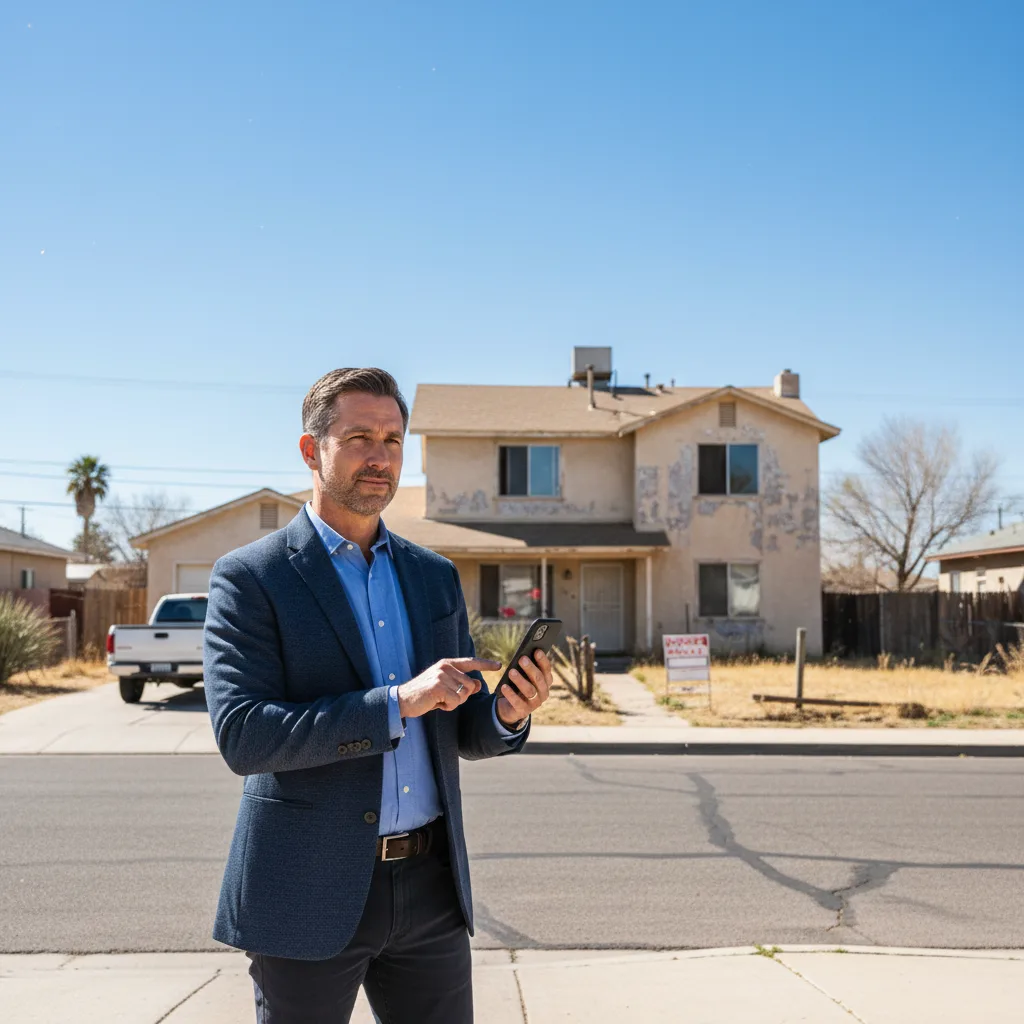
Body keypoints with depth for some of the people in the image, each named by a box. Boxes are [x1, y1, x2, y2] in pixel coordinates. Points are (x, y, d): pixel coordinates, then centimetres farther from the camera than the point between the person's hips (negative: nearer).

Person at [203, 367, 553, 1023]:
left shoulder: (435, 576, 9)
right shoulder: (251, 577, -6)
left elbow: (463, 733, 11)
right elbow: (241, 736, -17)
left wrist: (506, 713, -12)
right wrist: (395, 704, -25)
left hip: (431, 887, 5)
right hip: (310, 894, -4)